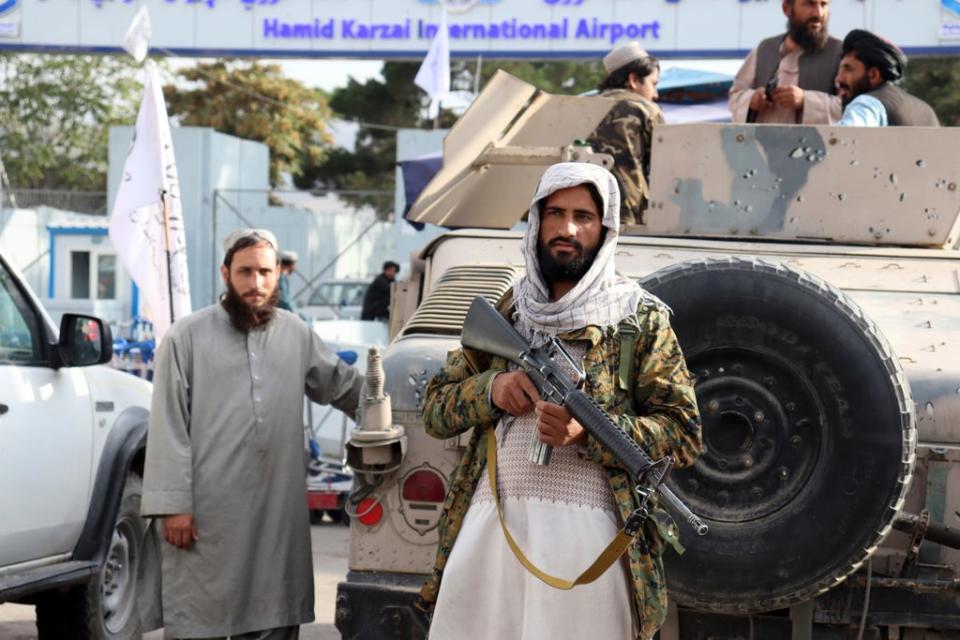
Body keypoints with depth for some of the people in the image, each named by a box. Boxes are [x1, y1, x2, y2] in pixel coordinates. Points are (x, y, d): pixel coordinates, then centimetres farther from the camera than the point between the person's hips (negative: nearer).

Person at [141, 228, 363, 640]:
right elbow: (168, 429, -5)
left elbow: (343, 385, 29)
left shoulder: (297, 335, 12)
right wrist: (172, 505, -10)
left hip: (278, 518, 4)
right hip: (205, 520, -4)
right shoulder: (186, 338, -2)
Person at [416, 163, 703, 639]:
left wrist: (588, 432, -14)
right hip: (489, 525, 3)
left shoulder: (641, 319, 7)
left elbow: (684, 436, 1)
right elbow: (435, 410, 19)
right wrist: (491, 388, -3)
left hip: (585, 529, -3)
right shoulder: (503, 313, 18)